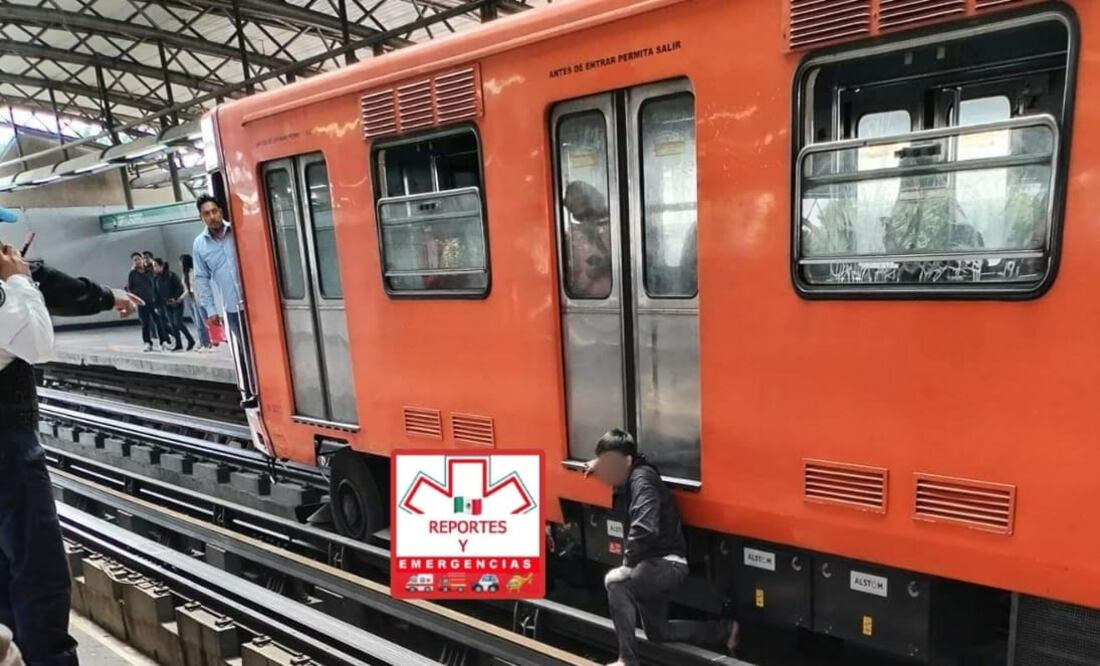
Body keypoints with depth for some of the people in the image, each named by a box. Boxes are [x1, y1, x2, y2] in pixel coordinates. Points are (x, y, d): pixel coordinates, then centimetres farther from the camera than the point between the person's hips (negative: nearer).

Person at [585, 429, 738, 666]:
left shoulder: (642, 478, -24)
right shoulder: (627, 480, 5)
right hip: (654, 564, 11)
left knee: (615, 581, -32)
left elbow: (644, 529, -35)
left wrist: (628, 562, -20)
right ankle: (724, 630, 37)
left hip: (668, 562, -10)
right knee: (658, 633, 22)